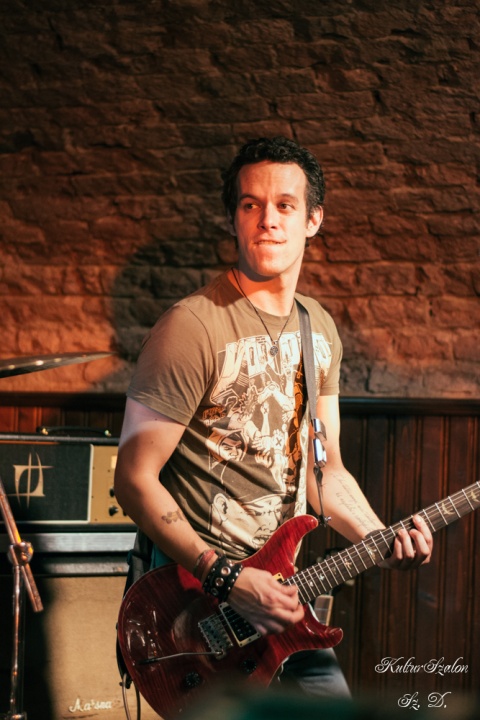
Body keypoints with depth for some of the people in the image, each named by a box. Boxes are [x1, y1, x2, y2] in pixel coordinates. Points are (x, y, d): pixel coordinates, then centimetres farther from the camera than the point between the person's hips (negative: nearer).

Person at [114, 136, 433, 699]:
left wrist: (381, 541, -3)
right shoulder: (192, 328, -17)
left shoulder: (320, 330, 8)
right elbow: (135, 479, -17)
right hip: (198, 589, -7)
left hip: (279, 589, 7)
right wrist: (225, 579, -22)